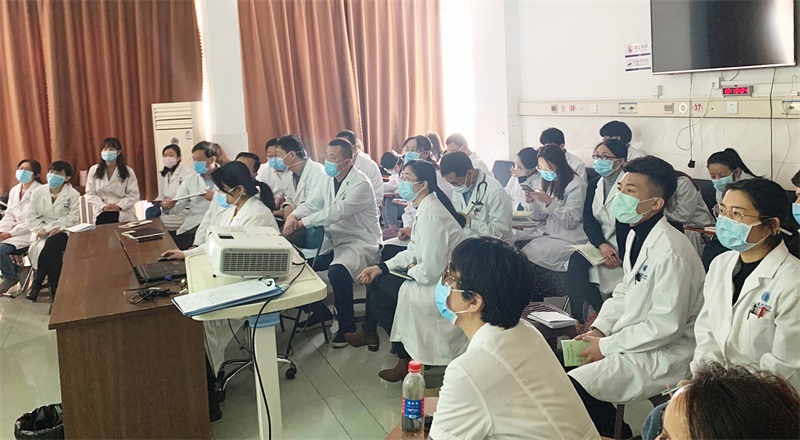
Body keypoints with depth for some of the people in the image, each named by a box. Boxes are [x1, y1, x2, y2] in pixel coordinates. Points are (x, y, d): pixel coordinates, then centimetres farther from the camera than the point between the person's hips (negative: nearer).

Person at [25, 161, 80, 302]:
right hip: (41, 232, 2)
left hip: (63, 233, -1)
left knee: (53, 242, -35)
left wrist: (48, 228, -17)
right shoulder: (38, 192, 9)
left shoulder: (73, 194, 0)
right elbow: (31, 217, 6)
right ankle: (54, 288, -20)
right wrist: (41, 229, -14)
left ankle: (36, 283, -20)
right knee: (54, 249, -32)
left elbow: (72, 218, -9)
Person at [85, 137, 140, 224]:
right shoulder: (94, 170, 9)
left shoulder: (128, 171, 5)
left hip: (124, 214, -1)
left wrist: (118, 206, -15)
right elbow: (90, 195, 5)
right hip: (102, 214, 1)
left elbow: (133, 195, -1)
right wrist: (103, 206, -12)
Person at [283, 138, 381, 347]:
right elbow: (311, 204, 8)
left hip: (360, 242, -9)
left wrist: (303, 222, -25)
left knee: (337, 271, -34)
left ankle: (347, 325, -12)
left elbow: (337, 212, -28)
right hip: (335, 240, 9)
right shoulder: (330, 181, 8)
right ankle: (319, 310, 21)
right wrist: (293, 216, -15)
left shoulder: (361, 184, -19)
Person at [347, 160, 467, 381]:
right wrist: (381, 267, 6)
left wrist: (412, 270, -8)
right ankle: (369, 333, 36)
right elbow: (415, 252, 13)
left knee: (379, 299, -1)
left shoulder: (431, 216, -27)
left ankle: (408, 359, 13)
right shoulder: (426, 208, 5)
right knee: (375, 280, 14)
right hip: (436, 277, 10)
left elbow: (430, 271, -30)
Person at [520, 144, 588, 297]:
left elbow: (571, 221, -14)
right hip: (548, 233, 7)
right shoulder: (550, 182, 13)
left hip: (567, 239, -7)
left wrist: (549, 202, -22)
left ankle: (534, 302, -5)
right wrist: (533, 202, -4)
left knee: (528, 256, -24)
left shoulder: (576, 185, -9)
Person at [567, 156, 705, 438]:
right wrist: (598, 330, 2)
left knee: (573, 386, -22)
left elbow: (666, 326, -25)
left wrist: (606, 346, -17)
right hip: (631, 338, 10)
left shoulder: (671, 252, -25)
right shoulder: (636, 235, 5)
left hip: (664, 354, -9)